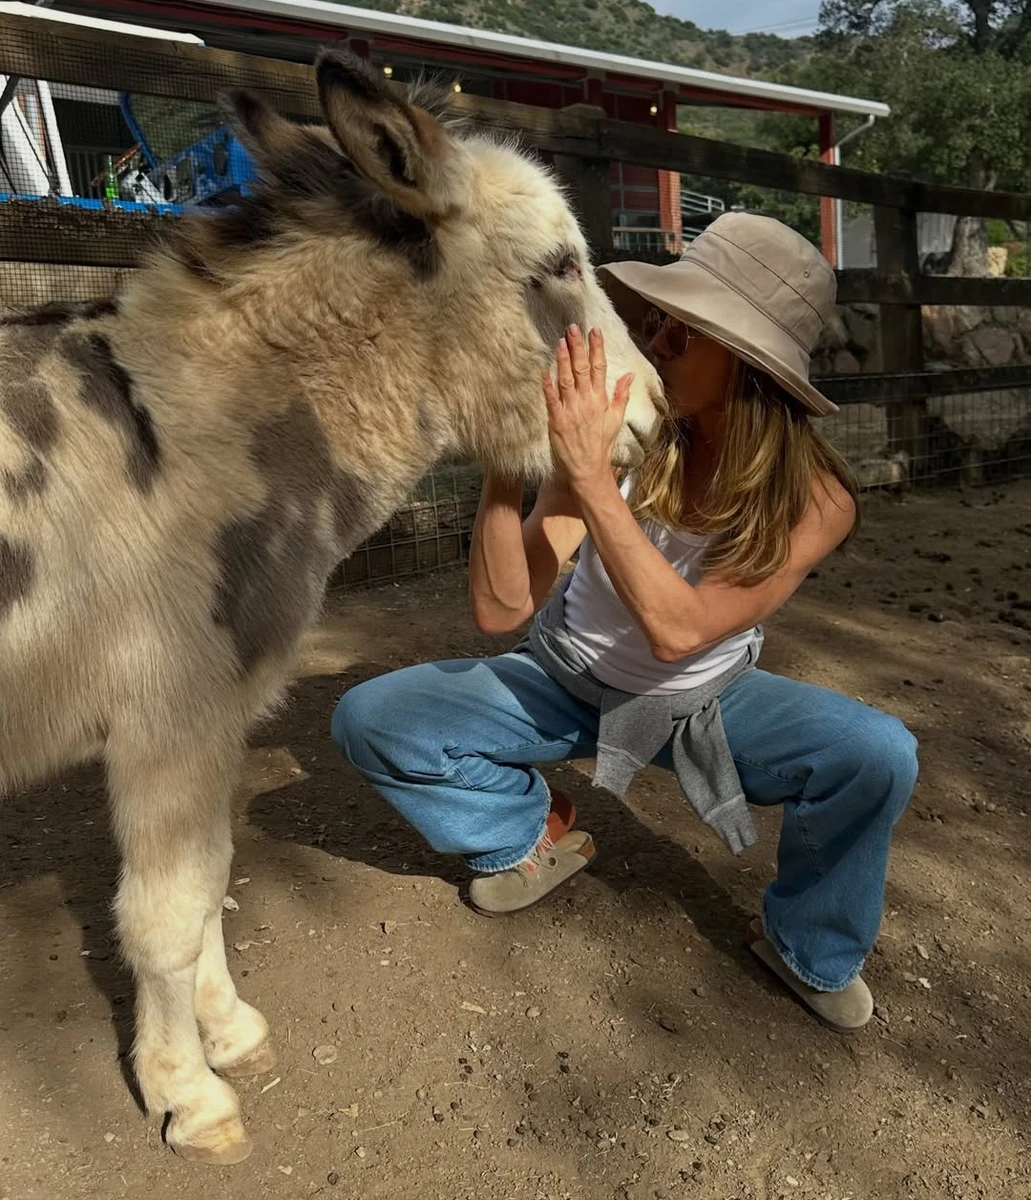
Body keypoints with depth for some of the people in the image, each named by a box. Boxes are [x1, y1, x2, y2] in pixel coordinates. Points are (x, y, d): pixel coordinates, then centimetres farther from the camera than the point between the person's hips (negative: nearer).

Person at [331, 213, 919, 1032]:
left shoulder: (814, 499, -23)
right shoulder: (622, 433, -24)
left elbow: (679, 629, -34)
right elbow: (500, 611, -26)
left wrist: (590, 479, -42)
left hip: (707, 701, -1)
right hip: (570, 682, 1)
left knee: (879, 756, -27)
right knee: (370, 719, -16)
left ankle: (811, 949, 5)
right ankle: (535, 832, 12)